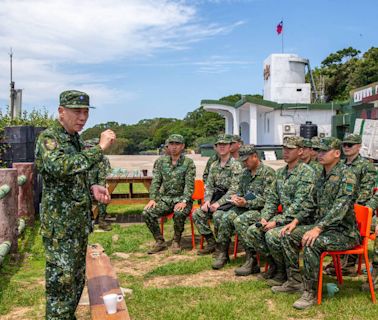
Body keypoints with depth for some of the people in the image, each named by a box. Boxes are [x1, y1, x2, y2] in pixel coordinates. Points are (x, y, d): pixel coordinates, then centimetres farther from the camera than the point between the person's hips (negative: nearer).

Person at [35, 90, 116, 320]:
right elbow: (60, 167, -34)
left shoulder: (77, 141, 12)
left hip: (80, 223, 8)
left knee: (77, 279, 17)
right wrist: (100, 149, -32)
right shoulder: (48, 138, -14)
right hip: (60, 226, -8)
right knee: (61, 283, -2)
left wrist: (92, 188, 2)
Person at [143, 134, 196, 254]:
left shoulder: (188, 162, -4)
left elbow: (189, 185, -11)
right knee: (147, 212, -20)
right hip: (165, 198, 4)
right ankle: (160, 242, -2)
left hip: (182, 198, -3)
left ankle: (176, 241, -8)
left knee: (179, 213, -36)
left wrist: (184, 201, -25)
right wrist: (152, 199, -10)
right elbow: (155, 182, 3)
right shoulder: (161, 161, 6)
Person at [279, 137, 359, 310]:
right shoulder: (323, 176, 12)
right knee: (288, 235, 0)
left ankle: (310, 293, -18)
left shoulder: (346, 175, -16)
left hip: (344, 231, -9)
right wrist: (296, 221, 5)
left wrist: (318, 228, -35)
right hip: (324, 226, 9)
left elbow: (340, 207, -27)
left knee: (311, 243, -32)